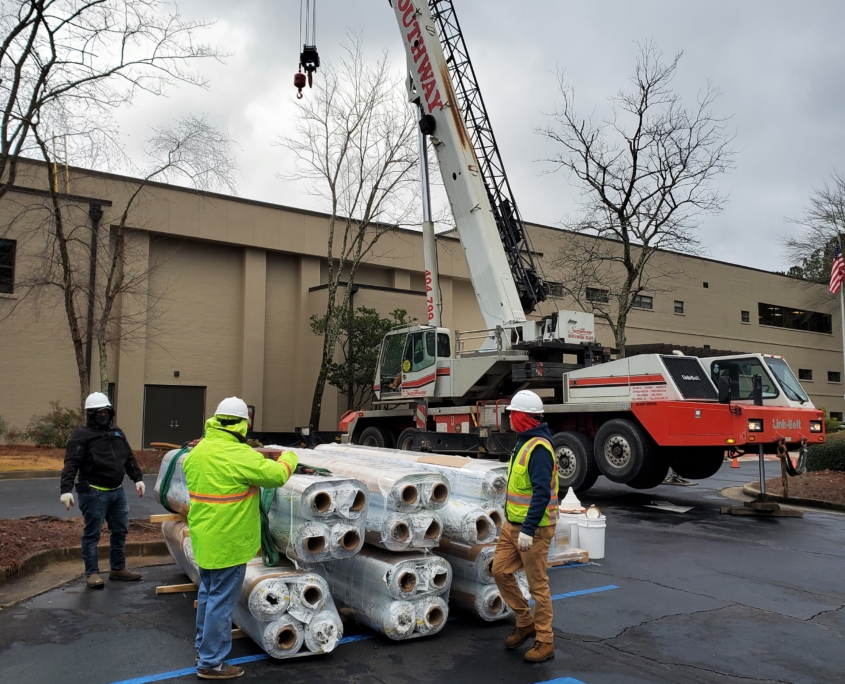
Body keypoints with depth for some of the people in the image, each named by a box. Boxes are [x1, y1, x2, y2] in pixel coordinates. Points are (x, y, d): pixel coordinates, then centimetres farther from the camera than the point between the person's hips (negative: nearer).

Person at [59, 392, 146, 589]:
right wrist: (66, 489, -27)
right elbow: (71, 464, -17)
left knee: (120, 531, 14)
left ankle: (118, 569, 27)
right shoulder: (82, 435, -9)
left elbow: (129, 458, 20)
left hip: (117, 492, 7)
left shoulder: (117, 432, 13)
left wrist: (138, 478, 16)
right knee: (92, 534, 2)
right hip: (94, 493, -7)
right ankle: (92, 573, 12)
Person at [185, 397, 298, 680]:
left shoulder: (196, 452, 3)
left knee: (207, 593, 23)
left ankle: (204, 647, 37)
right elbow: (277, 474, -16)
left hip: (204, 537, 9)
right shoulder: (240, 455, -22)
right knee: (221, 600, 2)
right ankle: (211, 663, 12)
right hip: (228, 541, -8)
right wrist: (289, 457, 4)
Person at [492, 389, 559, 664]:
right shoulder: (524, 442, 11)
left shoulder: (538, 448, -21)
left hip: (533, 528, -10)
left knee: (538, 585, 1)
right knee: (500, 571, 12)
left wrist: (528, 530, -29)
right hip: (512, 525, 10)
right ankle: (525, 623, 27)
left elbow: (542, 493, -27)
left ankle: (545, 643, 14)